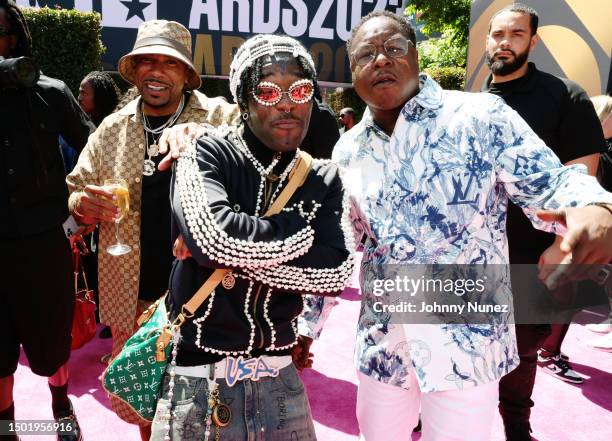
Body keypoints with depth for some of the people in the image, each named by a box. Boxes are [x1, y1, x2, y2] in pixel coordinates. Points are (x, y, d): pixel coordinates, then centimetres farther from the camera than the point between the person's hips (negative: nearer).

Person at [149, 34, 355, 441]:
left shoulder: (323, 179, 1)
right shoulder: (209, 153, -8)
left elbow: (335, 272, -12)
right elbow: (211, 233, -28)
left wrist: (232, 252, -17)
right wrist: (300, 231, -15)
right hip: (196, 382, -2)